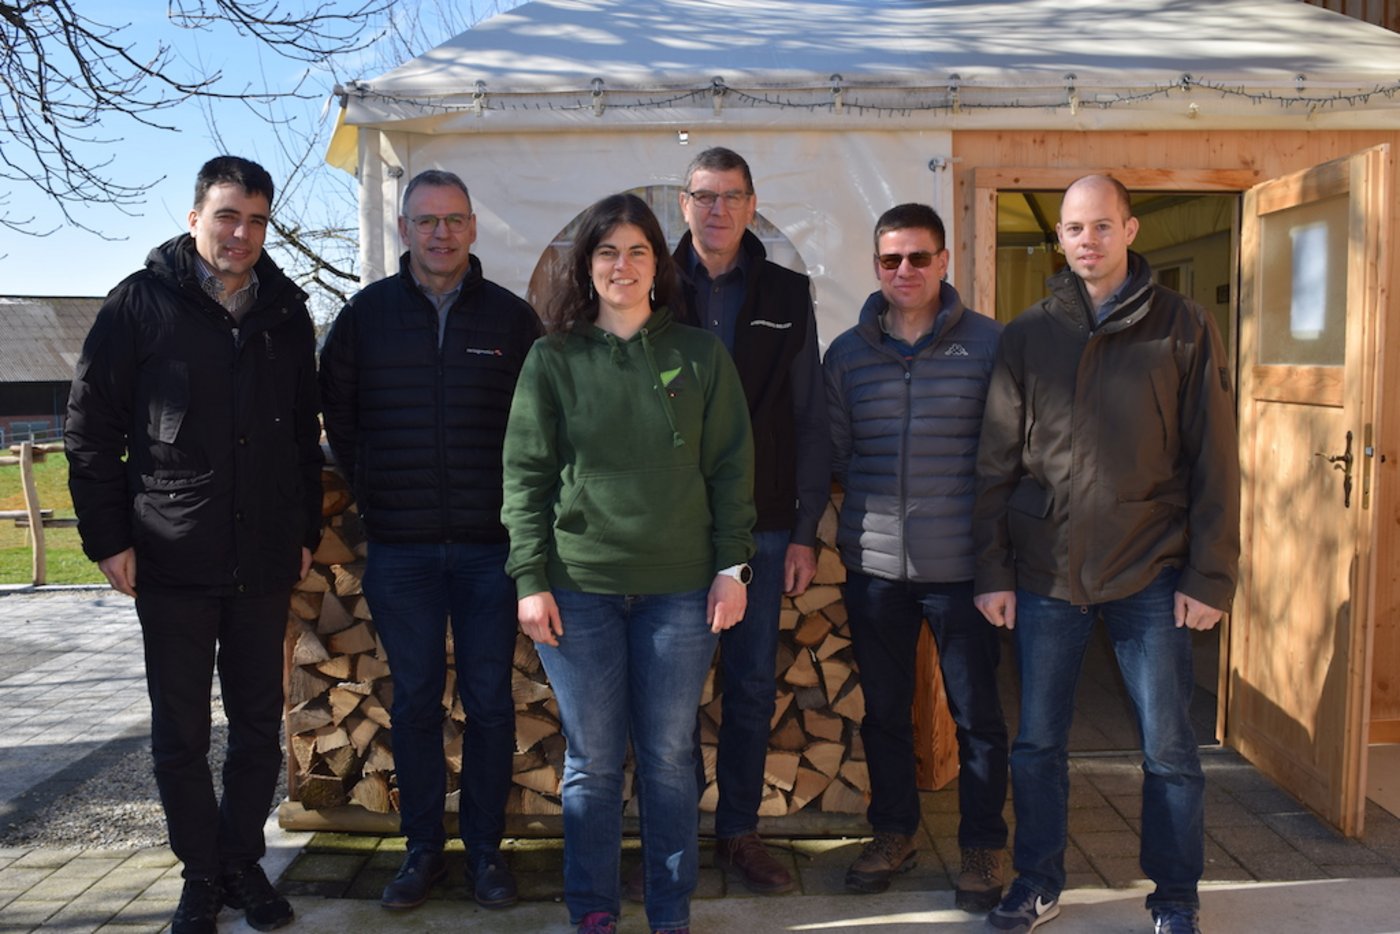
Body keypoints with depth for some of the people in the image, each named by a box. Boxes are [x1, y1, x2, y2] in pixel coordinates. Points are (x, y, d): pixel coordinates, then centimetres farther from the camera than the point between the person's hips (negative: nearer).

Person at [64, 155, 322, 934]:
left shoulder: (286, 311, 8)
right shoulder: (142, 303, -2)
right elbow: (92, 429, -2)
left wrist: (307, 531, 10)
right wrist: (108, 538, -6)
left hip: (264, 561, 3)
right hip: (170, 559, -2)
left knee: (260, 726, 11)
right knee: (181, 735, 8)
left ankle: (243, 862, 28)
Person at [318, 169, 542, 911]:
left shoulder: (511, 317, 2)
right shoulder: (366, 312, 4)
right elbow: (336, 411, 12)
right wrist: (372, 491, 8)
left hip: (490, 544, -1)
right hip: (400, 548, 1)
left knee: (489, 701, 6)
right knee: (415, 700, 10)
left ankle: (485, 848, 20)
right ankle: (422, 848, 23)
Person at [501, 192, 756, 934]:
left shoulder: (700, 356, 4)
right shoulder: (553, 359, 3)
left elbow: (731, 467, 4)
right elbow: (525, 473, 1)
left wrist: (732, 567, -1)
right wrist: (531, 579, -5)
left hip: (680, 587, 0)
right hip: (578, 587, 0)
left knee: (669, 758, 9)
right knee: (592, 760, 9)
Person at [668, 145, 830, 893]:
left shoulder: (787, 296, 5)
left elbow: (809, 420, 4)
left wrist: (805, 531, 0)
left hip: (761, 526, 1)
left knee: (753, 686, 9)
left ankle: (739, 832, 24)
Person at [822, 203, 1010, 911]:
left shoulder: (988, 343, -2)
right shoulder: (847, 352, 7)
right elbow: (832, 451, 8)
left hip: (961, 561, -2)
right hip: (873, 562, 3)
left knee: (977, 713, 7)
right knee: (884, 709, 15)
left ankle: (982, 847, 24)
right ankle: (893, 832, 33)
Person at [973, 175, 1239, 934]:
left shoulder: (1183, 328, 0)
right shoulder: (1027, 336, 4)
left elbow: (1214, 463, -2)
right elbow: (996, 463, 3)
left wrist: (1210, 577, -7)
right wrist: (994, 571, -1)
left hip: (1151, 577, -1)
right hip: (1045, 575, 2)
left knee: (1168, 749, 8)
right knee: (1037, 743, 10)